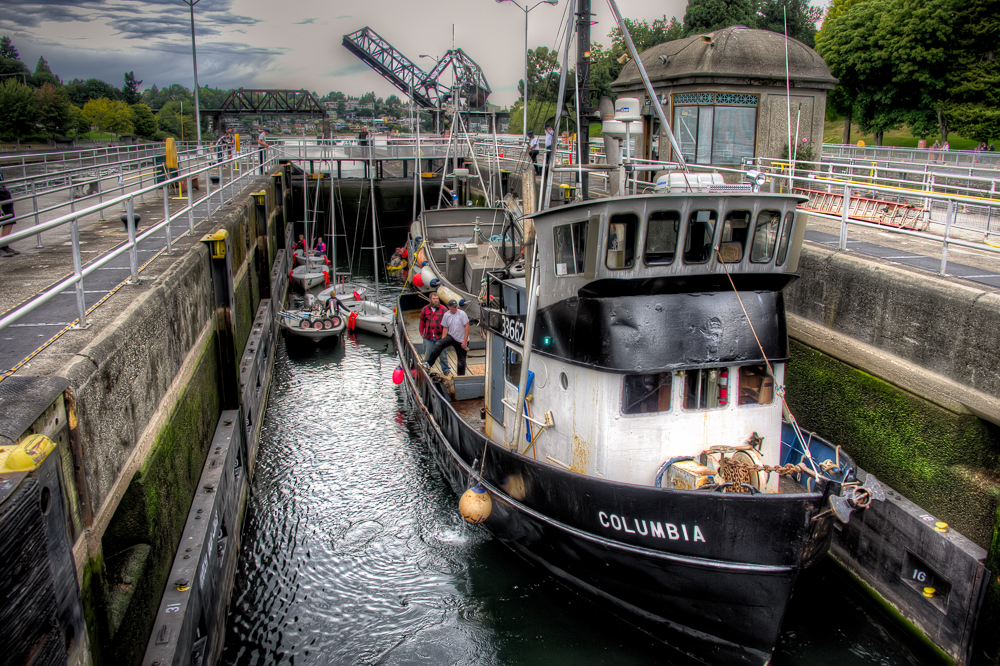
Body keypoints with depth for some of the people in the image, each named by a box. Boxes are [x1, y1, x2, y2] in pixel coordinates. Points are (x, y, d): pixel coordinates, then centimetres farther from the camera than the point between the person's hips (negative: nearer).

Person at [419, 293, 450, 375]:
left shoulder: (443, 309, -3)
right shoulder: (425, 309, 4)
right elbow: (422, 321, 14)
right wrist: (421, 332, 11)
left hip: (440, 336, -2)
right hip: (428, 337, 2)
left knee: (442, 355, 4)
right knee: (427, 355, 10)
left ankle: (445, 371, 18)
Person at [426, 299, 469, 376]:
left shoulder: (462, 314, -13)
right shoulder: (446, 315, 0)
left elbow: (467, 327, -12)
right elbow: (445, 328, 7)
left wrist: (465, 341, -16)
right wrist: (443, 341, 1)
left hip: (461, 340, -2)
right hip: (451, 337, 2)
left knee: (461, 360, 3)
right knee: (438, 345, -23)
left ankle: (461, 376, 19)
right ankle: (429, 363, -18)